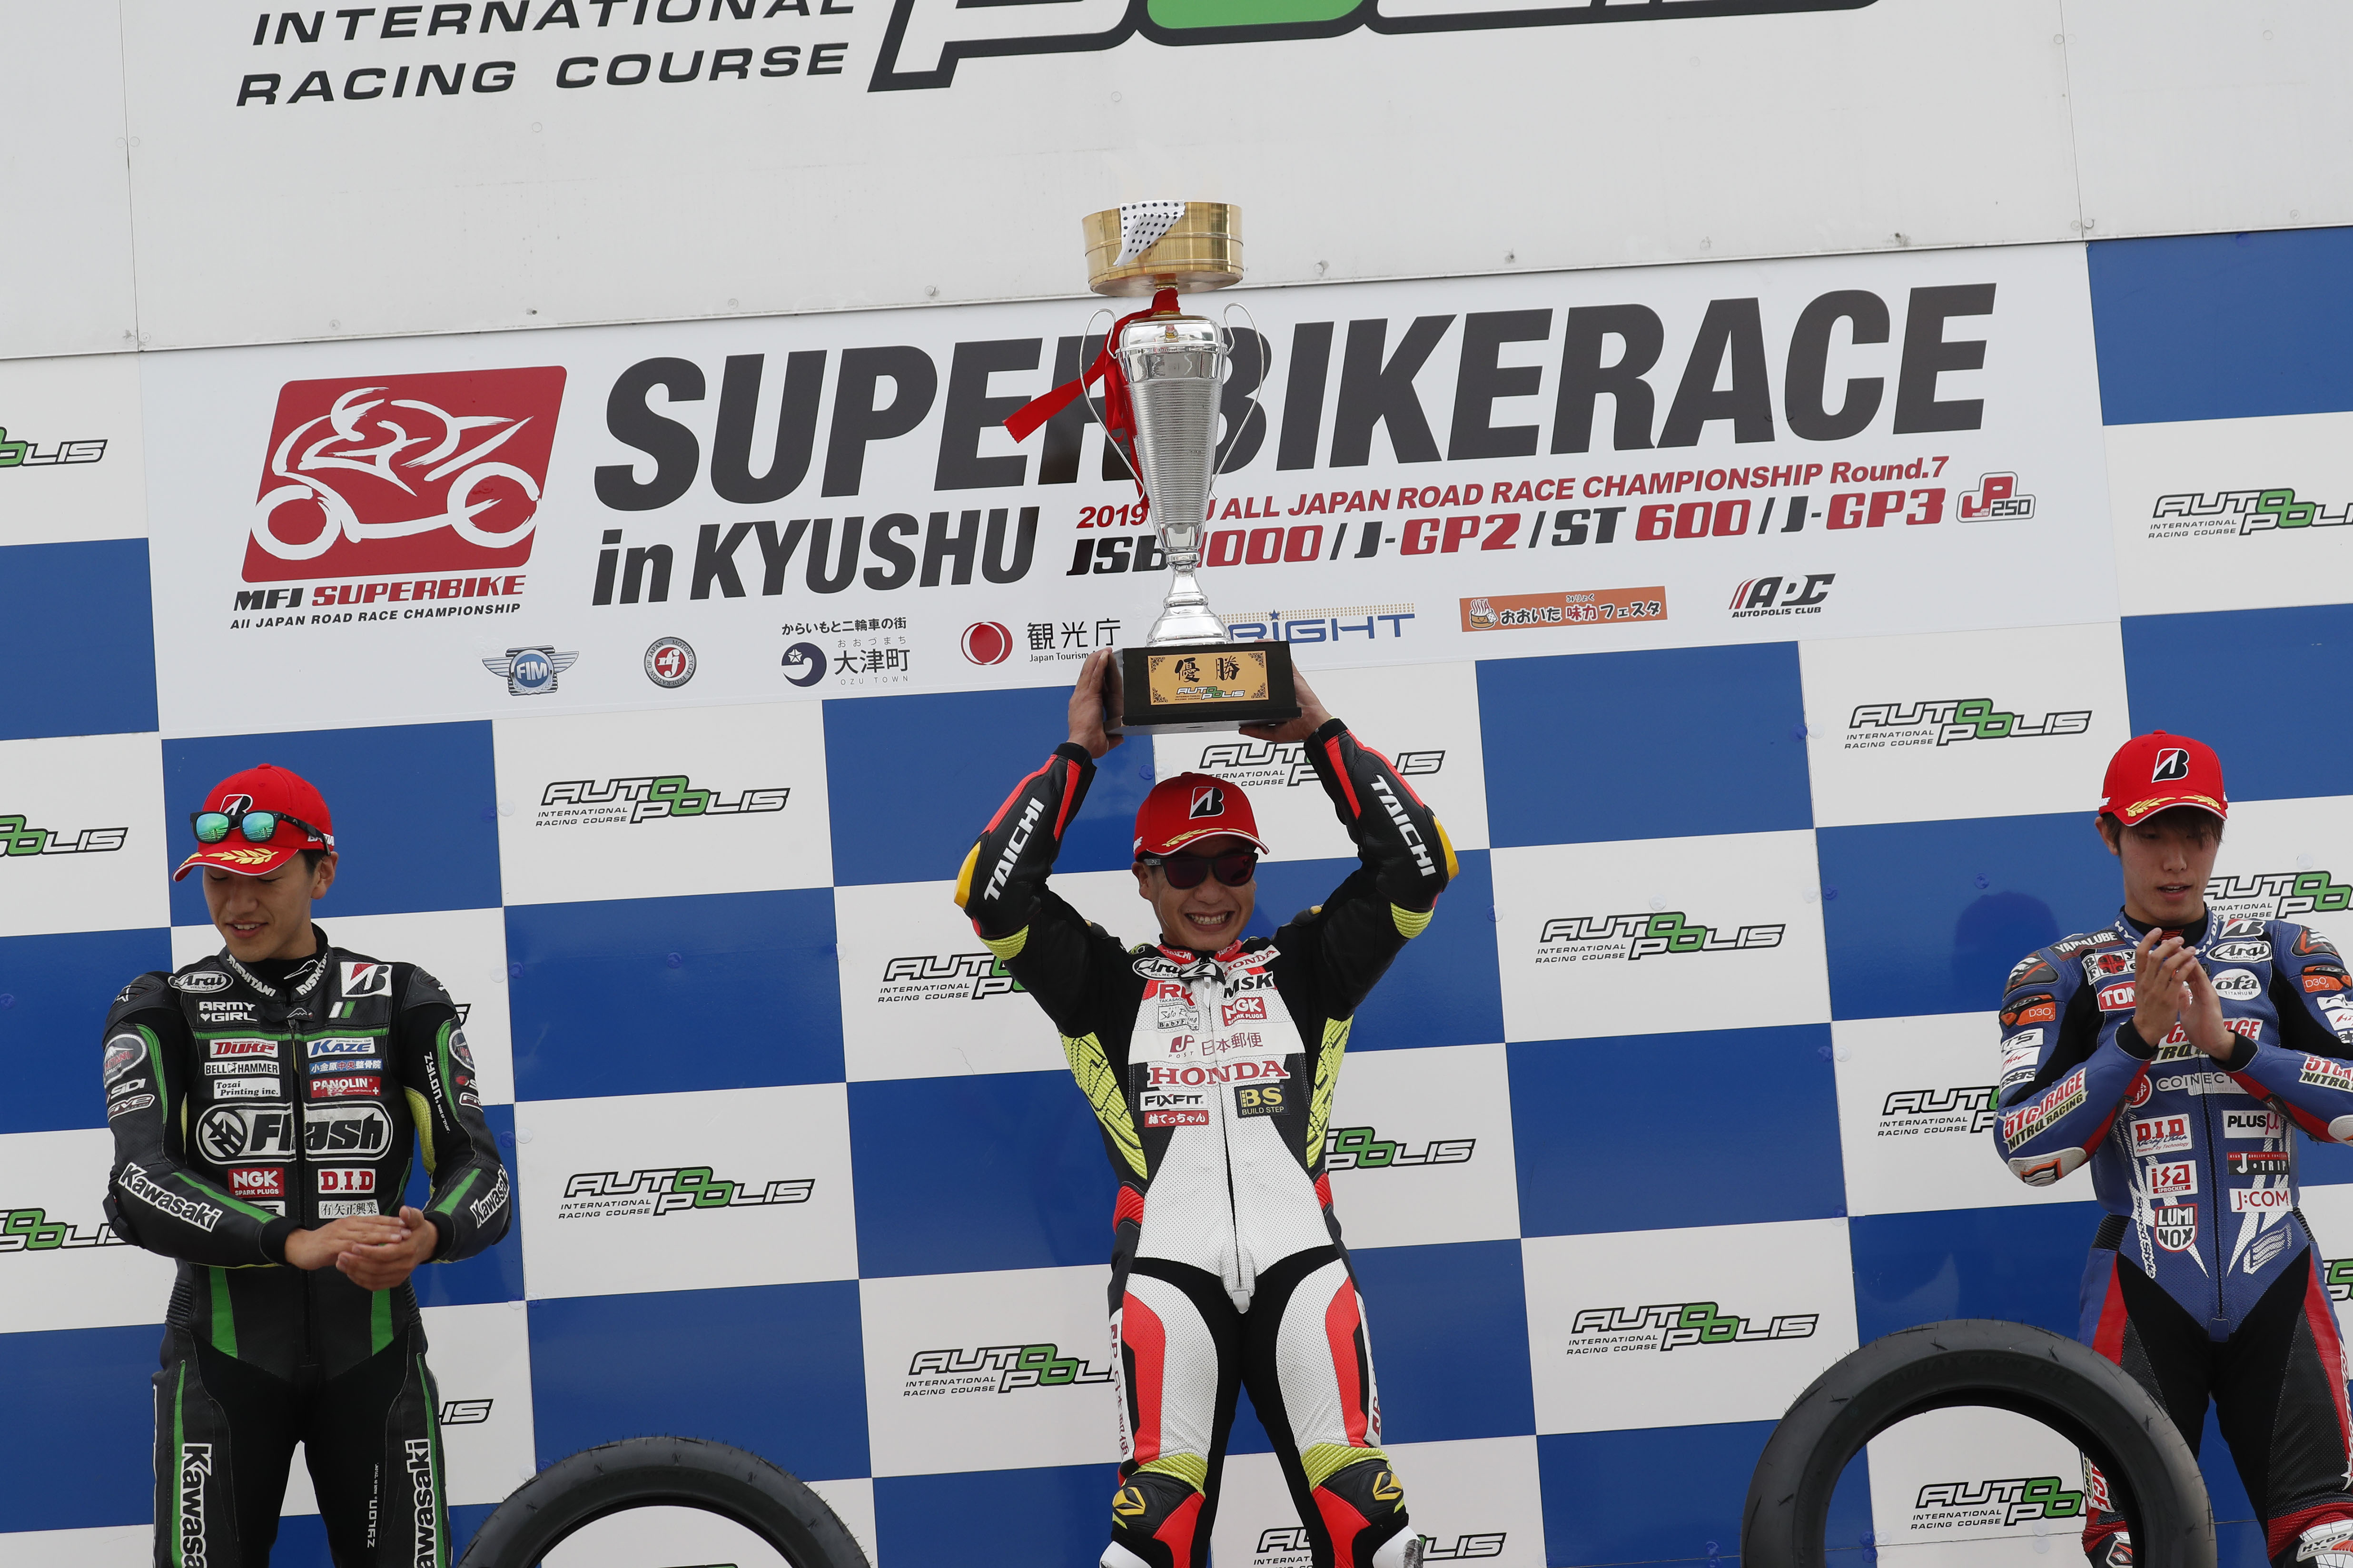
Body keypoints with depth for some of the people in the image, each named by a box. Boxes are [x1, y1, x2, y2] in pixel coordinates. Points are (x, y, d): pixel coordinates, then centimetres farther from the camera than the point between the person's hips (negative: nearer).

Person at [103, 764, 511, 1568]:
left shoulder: (403, 1002, 4)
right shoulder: (162, 1011, 1)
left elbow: (481, 1174, -3)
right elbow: (137, 1189, -13)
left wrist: (427, 1237, -27)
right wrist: (296, 1243, -29)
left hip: (372, 1353, 1)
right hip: (226, 1353, -1)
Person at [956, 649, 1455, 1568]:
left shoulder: (1302, 968, 18)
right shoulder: (1110, 985, 15)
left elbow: (1416, 866, 13)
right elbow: (994, 891, 4)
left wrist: (1319, 733, 11)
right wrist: (1078, 753, 7)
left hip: (1301, 1260, 1)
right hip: (1168, 1268, -1)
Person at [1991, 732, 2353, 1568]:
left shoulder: (2284, 955, 10)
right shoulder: (2064, 975, 5)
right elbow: (2028, 1152, -7)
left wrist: (2230, 1041, -12)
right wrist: (2138, 1036, -15)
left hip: (2277, 1286, 2)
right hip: (2145, 1297, -1)